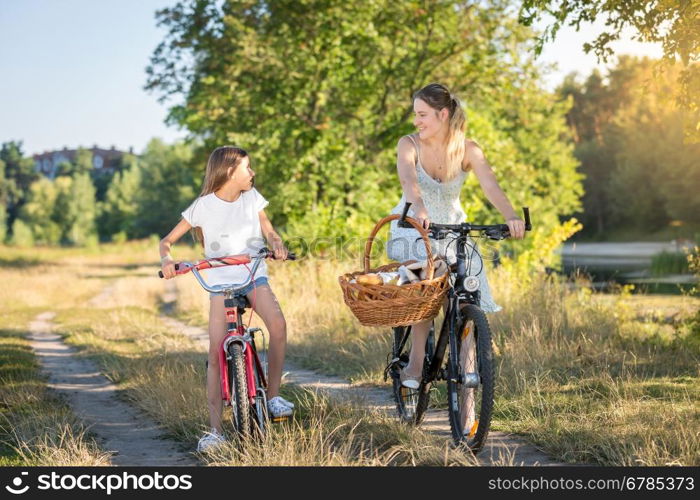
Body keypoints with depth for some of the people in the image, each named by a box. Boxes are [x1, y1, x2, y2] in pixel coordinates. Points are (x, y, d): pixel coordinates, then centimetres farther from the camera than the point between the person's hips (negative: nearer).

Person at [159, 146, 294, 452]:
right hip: (221, 281, -1)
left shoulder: (252, 197, 4)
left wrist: (277, 245, -18)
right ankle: (215, 429, -6)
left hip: (254, 276, 2)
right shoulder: (203, 206, -4)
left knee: (278, 323, -28)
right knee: (216, 354, -12)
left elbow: (269, 231, 6)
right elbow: (167, 240, -1)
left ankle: (273, 395, -12)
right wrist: (166, 260, -23)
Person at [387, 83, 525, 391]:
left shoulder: (467, 150, -11)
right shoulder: (409, 144, -14)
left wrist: (511, 218, -46)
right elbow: (408, 179, -34)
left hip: (452, 227, 2)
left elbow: (490, 186, -26)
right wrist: (418, 208, -56)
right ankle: (416, 360, -21)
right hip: (413, 228, -2)